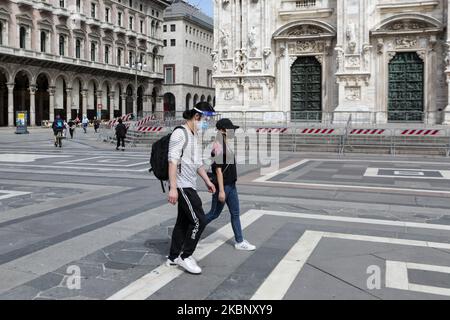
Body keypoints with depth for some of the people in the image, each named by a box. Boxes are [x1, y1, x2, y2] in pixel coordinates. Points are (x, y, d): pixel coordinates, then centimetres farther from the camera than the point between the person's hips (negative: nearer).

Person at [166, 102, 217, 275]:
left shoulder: (195, 135, 17)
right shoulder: (180, 133, -13)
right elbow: (173, 161, -21)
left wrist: (207, 181, 24)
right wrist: (173, 188, -26)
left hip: (189, 185, 10)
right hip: (182, 185, -10)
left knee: (184, 221, 13)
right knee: (199, 220, -9)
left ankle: (173, 257, 24)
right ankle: (185, 256, 3)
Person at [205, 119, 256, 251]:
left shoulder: (226, 145, 10)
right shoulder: (218, 147, -19)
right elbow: (218, 170, -21)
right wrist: (221, 190, -22)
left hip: (231, 185, 9)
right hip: (222, 186, -9)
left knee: (235, 213, 11)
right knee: (214, 213, 4)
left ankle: (240, 241, 18)